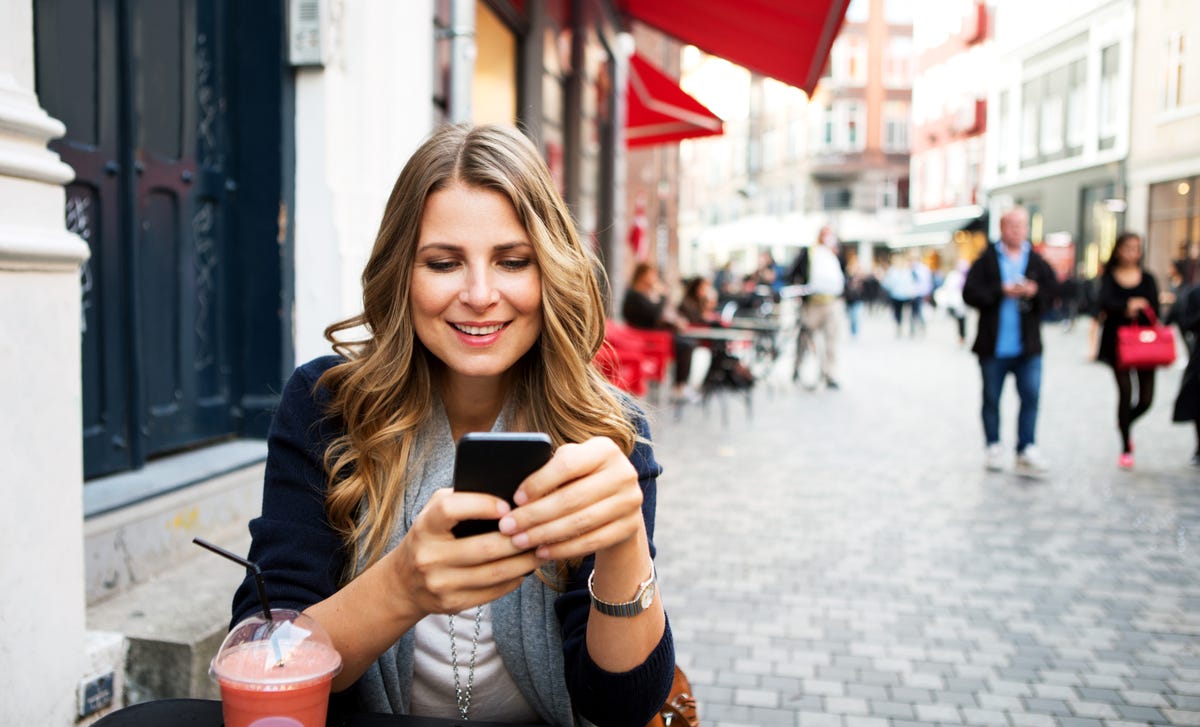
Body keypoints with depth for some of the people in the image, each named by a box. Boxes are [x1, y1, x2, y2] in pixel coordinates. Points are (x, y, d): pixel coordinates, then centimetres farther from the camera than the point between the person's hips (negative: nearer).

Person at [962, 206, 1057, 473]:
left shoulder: (1038, 263, 6)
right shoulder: (986, 260, -1)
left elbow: (1051, 294, 4)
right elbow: (970, 293, -9)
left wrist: (1034, 292, -15)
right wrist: (1002, 291, -16)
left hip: (1028, 345, 1)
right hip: (993, 345, -1)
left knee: (1031, 396, -5)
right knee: (991, 399, 9)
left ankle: (1026, 450, 2)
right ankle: (994, 447, 22)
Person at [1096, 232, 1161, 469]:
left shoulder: (1147, 278, 8)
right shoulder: (1109, 277, 2)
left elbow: (1154, 309, -2)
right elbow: (1105, 303, -17)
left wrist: (1137, 311, -22)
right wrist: (1127, 306, -35)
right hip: (1117, 343, -2)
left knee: (1146, 399, -1)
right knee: (1125, 392, -8)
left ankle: (1125, 423, 33)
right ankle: (1126, 448, 6)